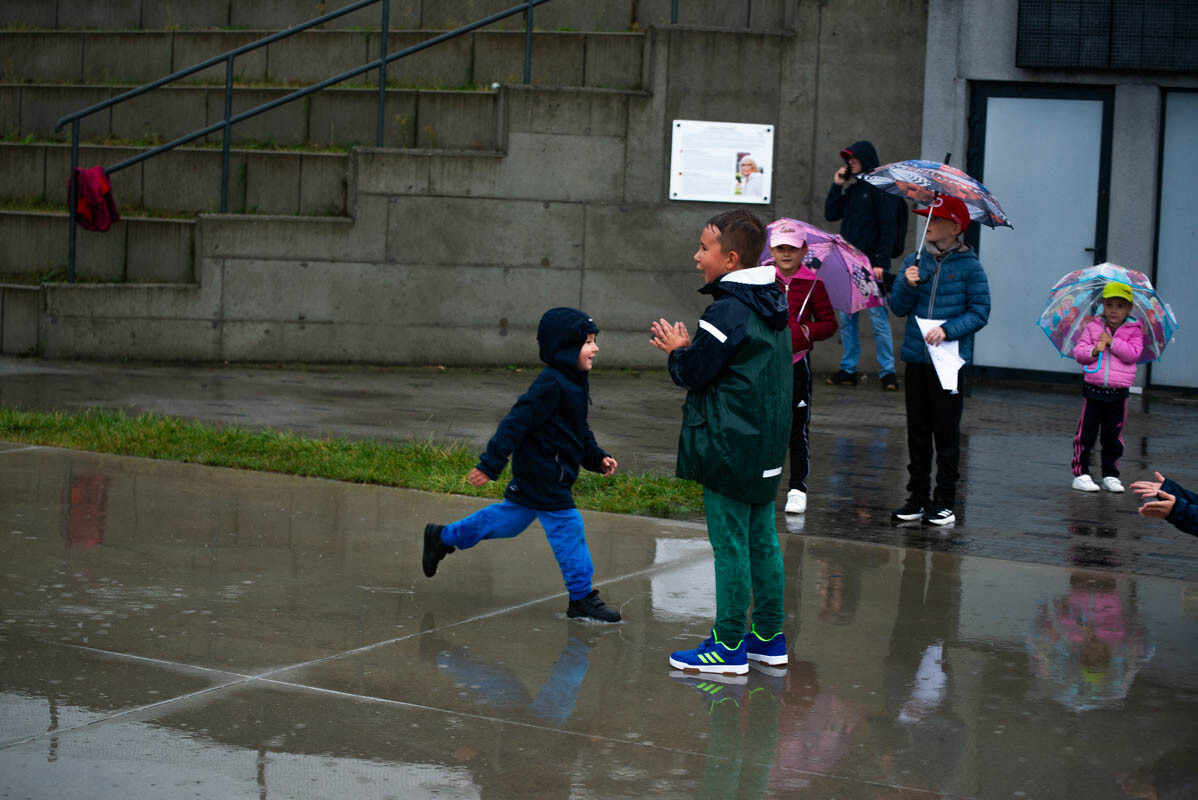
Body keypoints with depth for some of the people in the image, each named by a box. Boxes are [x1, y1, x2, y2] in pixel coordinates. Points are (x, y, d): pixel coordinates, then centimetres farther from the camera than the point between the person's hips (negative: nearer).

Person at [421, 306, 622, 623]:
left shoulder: (573, 383, 12)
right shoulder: (551, 385, -22)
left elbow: (580, 431, 23)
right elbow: (517, 423, -24)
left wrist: (598, 458, 13)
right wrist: (491, 464, -25)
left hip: (533, 476, 11)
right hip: (545, 478, -11)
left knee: (510, 519, 20)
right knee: (568, 532, -5)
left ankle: (443, 537, 31)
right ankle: (582, 599, 4)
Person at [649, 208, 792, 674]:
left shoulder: (728, 312, -18)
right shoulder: (773, 308, 12)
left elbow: (694, 373, -15)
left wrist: (677, 351, 4)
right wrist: (690, 348, 12)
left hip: (729, 451, -9)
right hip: (766, 450, 9)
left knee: (730, 545, -4)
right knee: (762, 540, 14)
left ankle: (729, 646, 2)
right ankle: (769, 637, 21)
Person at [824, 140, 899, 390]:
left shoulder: (879, 187, -5)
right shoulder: (850, 188, 17)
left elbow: (887, 227, -10)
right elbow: (831, 214, 15)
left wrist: (881, 263, -16)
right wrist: (836, 186, 6)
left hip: (871, 266, -7)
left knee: (878, 318, -6)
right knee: (846, 319, 7)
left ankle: (887, 372, -2)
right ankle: (848, 370, 12)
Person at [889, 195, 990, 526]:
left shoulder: (968, 266, -4)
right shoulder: (914, 261, 8)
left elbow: (980, 312, -6)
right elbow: (898, 307, 6)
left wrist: (948, 330, -18)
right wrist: (907, 285, -13)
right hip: (916, 359, 4)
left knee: (946, 433, 1)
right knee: (918, 432, 9)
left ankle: (944, 501, 9)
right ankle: (918, 497, 16)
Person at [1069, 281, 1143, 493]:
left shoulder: (1133, 331, 1)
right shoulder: (1092, 327, 3)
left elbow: (1133, 354, -13)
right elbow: (1078, 352, 1)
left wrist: (1112, 342, -17)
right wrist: (1093, 351, -17)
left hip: (1118, 392, 0)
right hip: (1093, 389, 0)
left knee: (1113, 437, 9)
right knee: (1086, 433, 1)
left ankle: (1110, 475, 18)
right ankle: (1081, 474, 6)